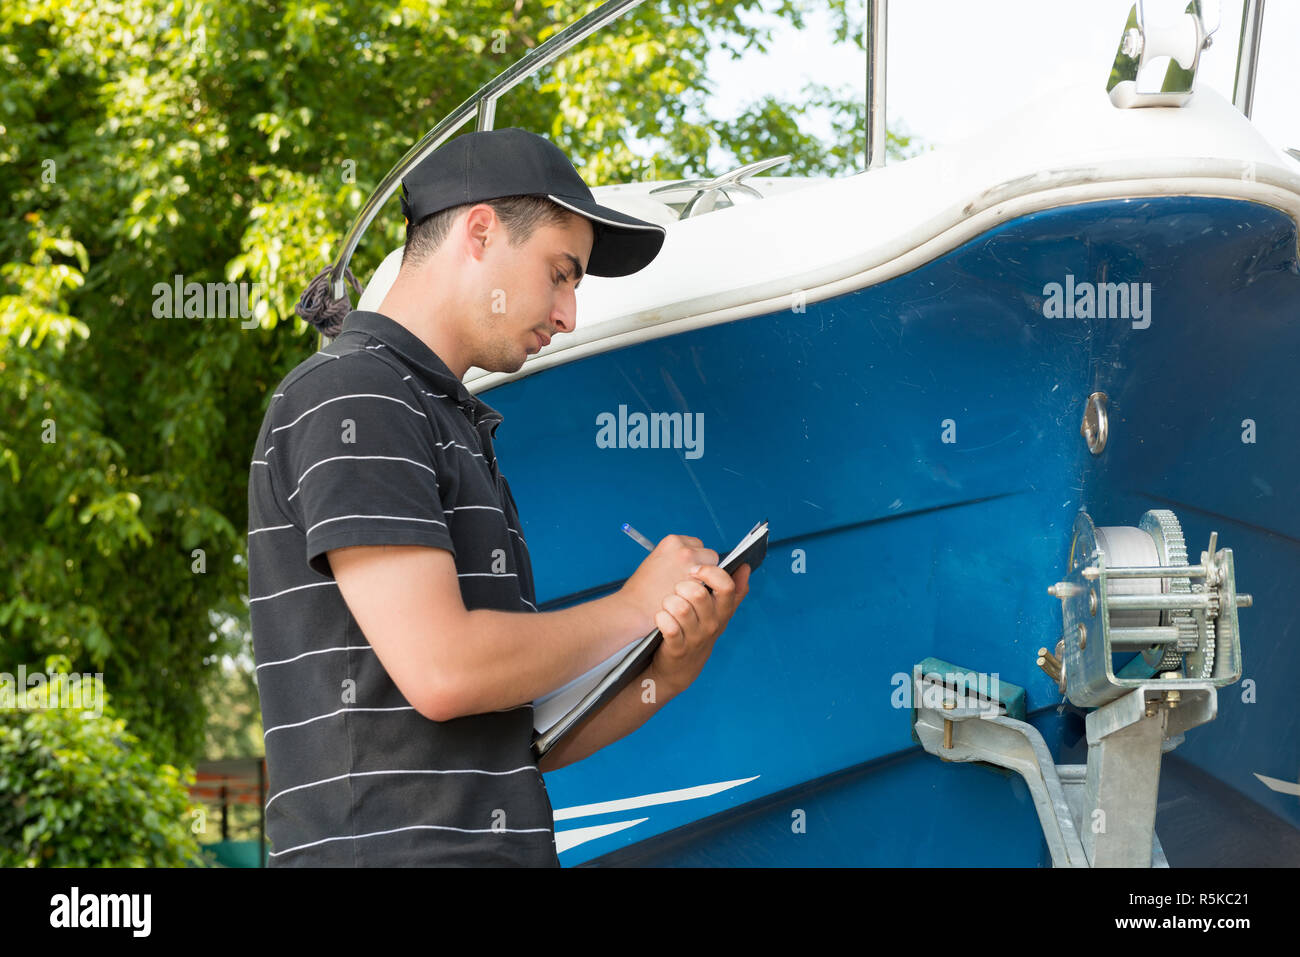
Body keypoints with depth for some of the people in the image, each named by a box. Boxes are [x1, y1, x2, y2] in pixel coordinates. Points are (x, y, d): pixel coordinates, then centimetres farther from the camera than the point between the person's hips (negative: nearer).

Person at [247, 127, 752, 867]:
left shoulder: (458, 432, 23)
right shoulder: (349, 397, -5)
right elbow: (439, 668, -17)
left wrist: (669, 668, 2)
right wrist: (634, 609, -4)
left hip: (494, 848, 9)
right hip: (387, 849, -8)